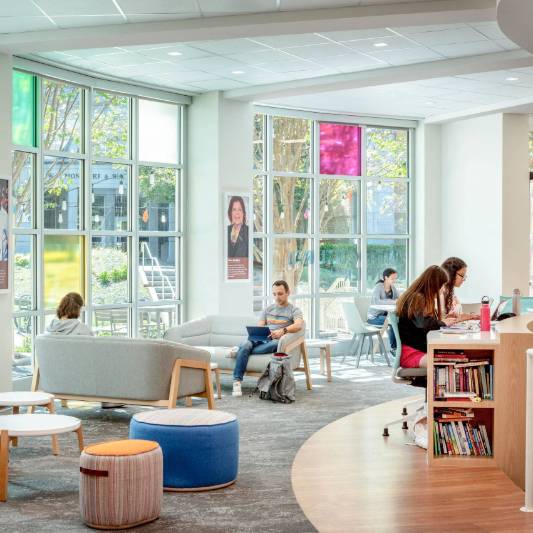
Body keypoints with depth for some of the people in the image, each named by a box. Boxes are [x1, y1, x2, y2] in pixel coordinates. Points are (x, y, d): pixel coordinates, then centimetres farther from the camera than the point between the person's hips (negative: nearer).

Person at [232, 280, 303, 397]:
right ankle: (237, 381, -35)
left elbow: (299, 325, -12)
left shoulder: (294, 310, 9)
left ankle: (238, 351, -24)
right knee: (245, 345, -30)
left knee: (276, 344, -40)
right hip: (261, 339, 3)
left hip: (277, 340, -3)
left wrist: (283, 330, -32)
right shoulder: (268, 309, 25)